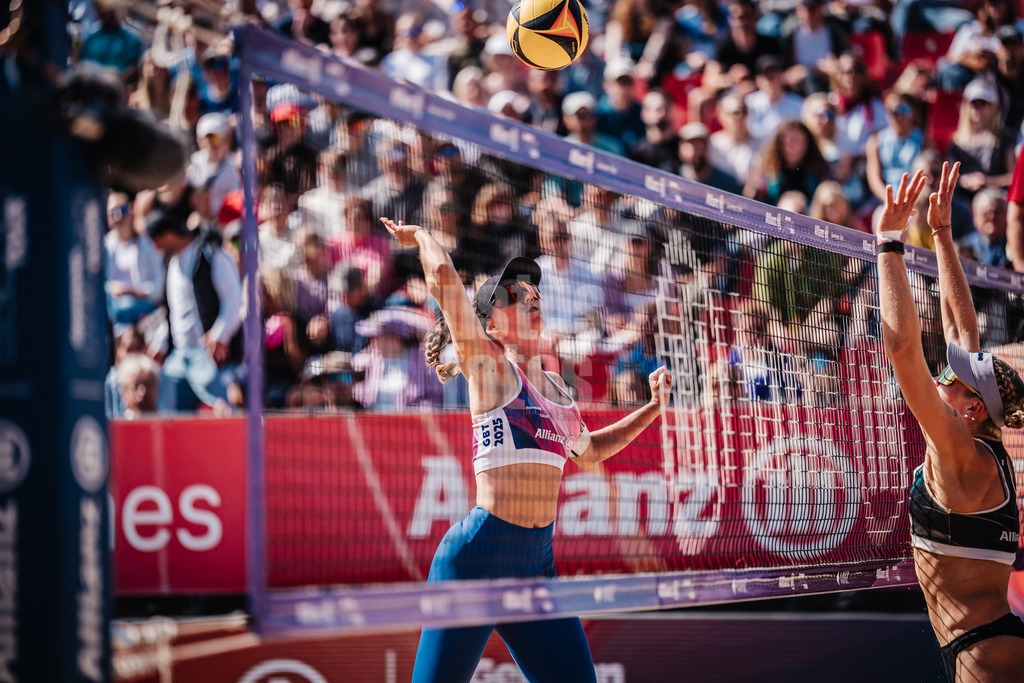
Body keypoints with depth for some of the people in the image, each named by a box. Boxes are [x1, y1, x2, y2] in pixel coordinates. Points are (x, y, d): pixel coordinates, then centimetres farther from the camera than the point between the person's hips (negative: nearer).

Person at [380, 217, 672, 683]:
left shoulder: (557, 390, 18)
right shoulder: (488, 366, -2)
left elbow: (588, 451, 37)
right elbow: (443, 276, -14)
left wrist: (651, 409, 29)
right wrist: (421, 236, 5)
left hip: (538, 565, 7)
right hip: (476, 556, -7)